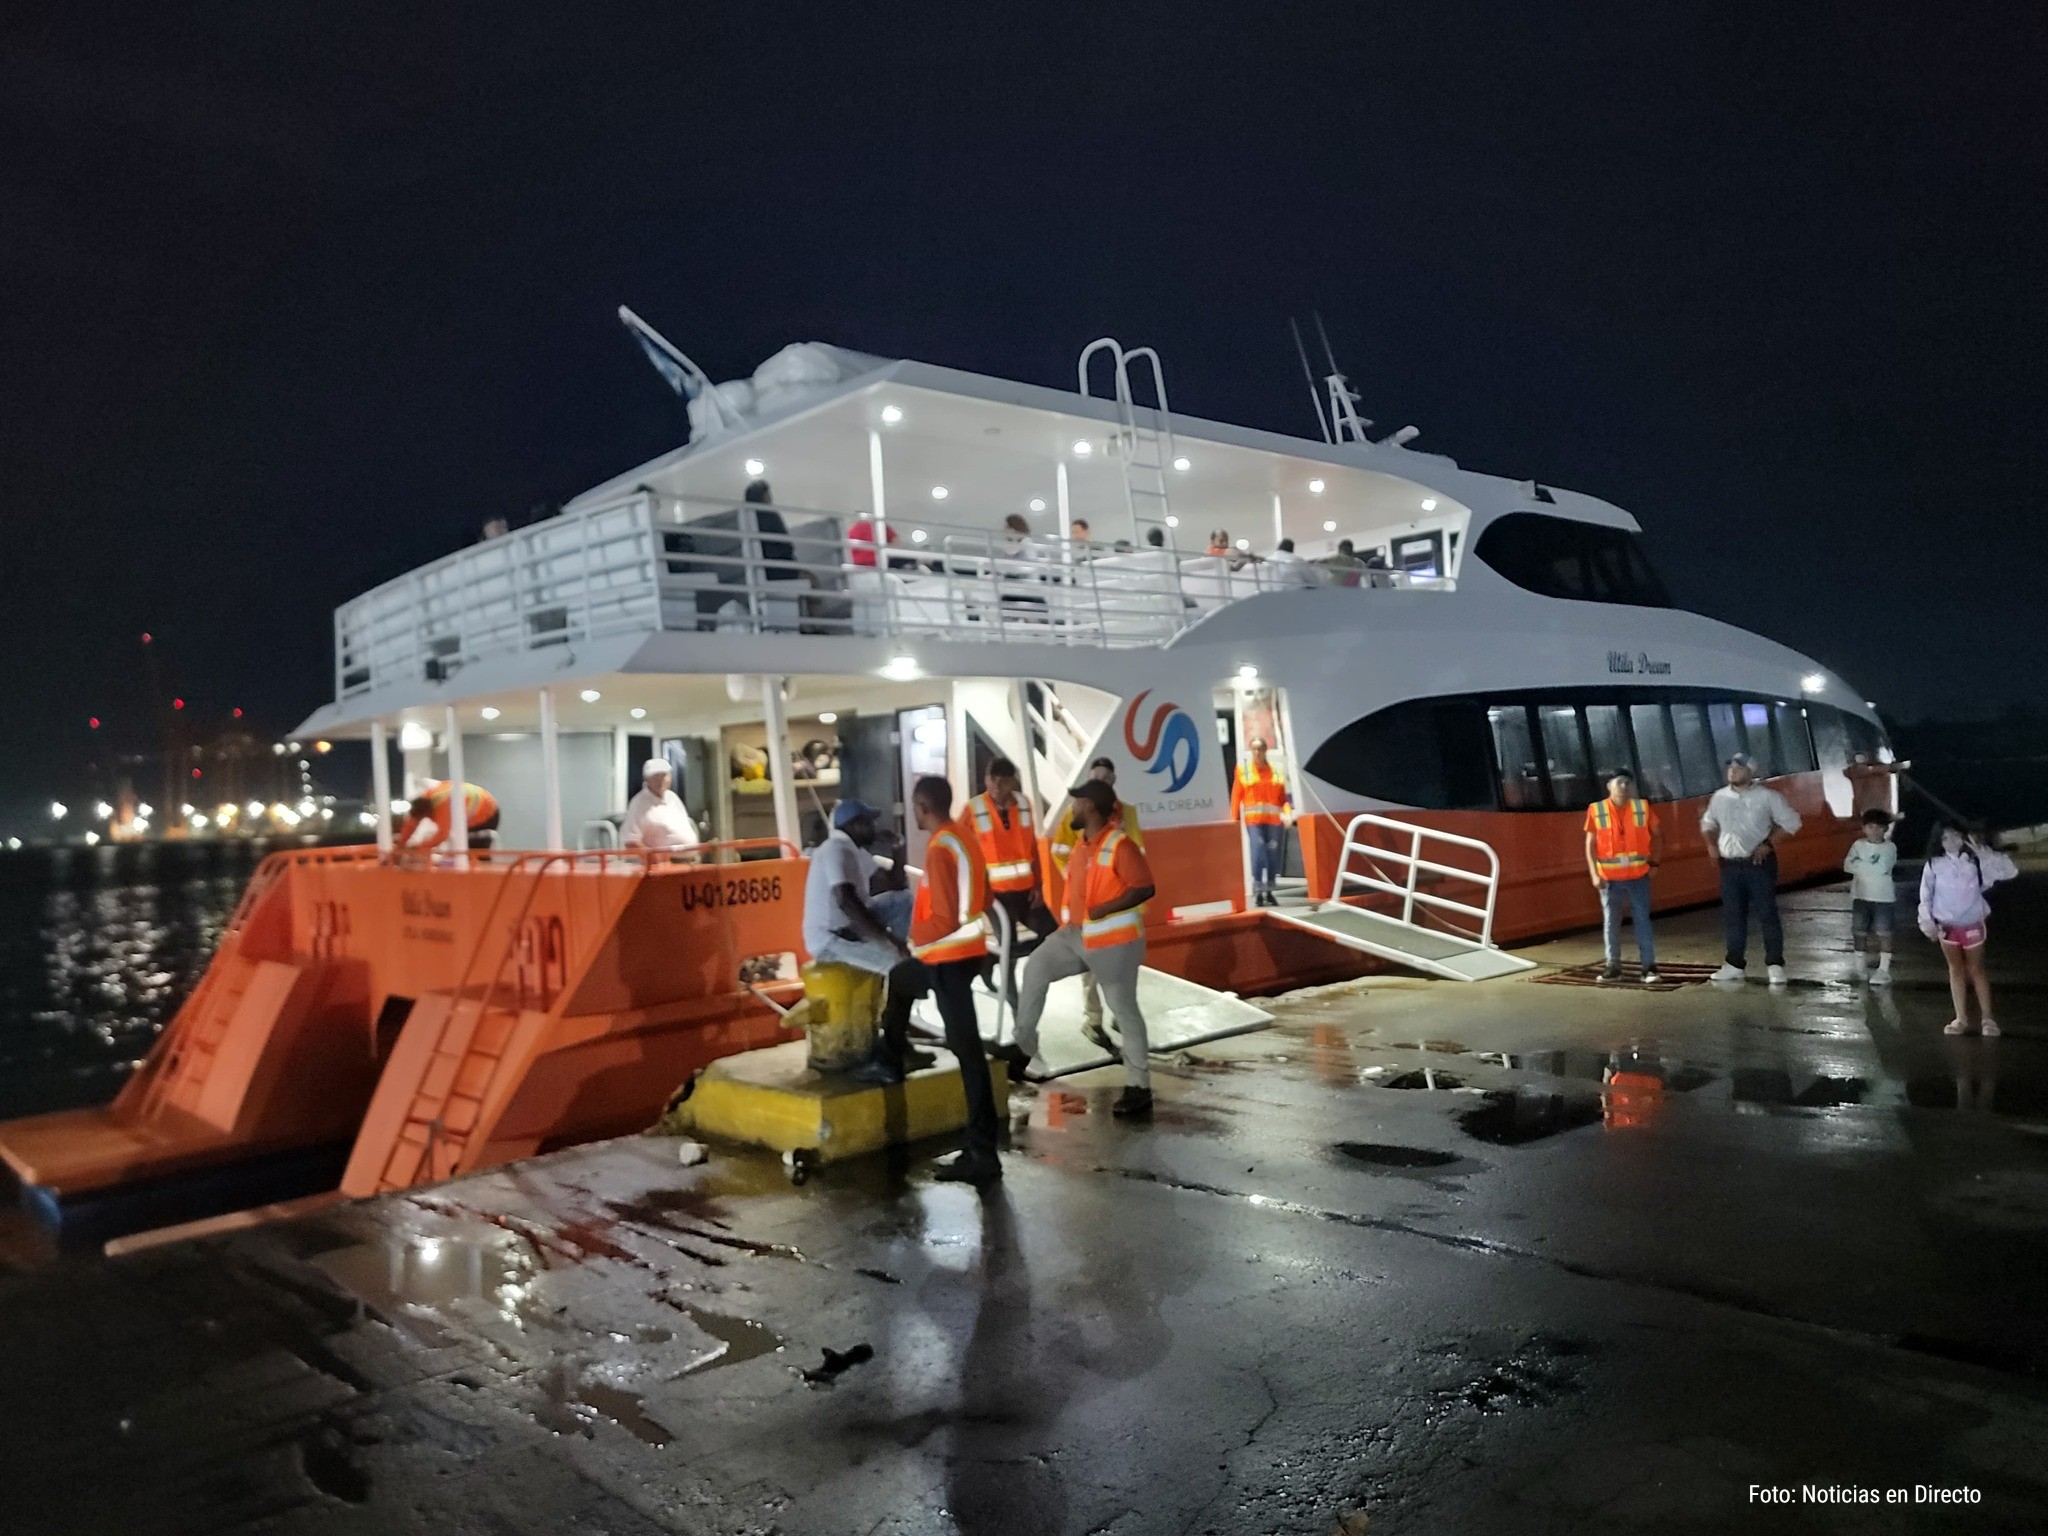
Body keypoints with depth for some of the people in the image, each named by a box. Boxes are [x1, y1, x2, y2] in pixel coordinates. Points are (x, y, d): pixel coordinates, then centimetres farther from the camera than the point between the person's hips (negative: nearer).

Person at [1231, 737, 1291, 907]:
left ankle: (1270, 891, 16)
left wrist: (1286, 813, -6)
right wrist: (1234, 820, -1)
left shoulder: (1276, 770, 8)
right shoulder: (1243, 769, 4)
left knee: (1273, 855, 5)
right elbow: (1236, 796, 3)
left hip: (1274, 819, 2)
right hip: (1253, 818, -2)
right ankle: (1258, 892, -10)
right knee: (1257, 853, -12)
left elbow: (1283, 796, 9)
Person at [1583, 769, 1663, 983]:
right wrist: (1594, 874, -7)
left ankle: (1649, 967, 5)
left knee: (1643, 921, 1)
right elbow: (1590, 844, -1)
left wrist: (1655, 861, 6)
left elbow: (1657, 833, 12)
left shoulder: (1642, 807, 0)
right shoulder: (1596, 810, -3)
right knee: (1611, 923, 7)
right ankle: (1613, 967, 15)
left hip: (1638, 875, 0)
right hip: (1609, 877, 0)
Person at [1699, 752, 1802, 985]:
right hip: (1730, 865, 4)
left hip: (1759, 864, -4)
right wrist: (1711, 842, 2)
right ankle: (1735, 964, 18)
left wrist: (1768, 842, -11)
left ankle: (1775, 965, 4)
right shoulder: (1719, 797, 7)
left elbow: (1791, 822, -2)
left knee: (1767, 914, -3)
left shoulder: (1766, 796, -6)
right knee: (1733, 916, 9)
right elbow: (1708, 823, 21)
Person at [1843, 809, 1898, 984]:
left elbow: (1882, 868, -20)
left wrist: (1860, 865, -11)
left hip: (1883, 897, -3)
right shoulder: (1858, 845, 2)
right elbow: (1848, 865, -8)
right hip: (1861, 896, 3)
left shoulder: (1890, 847, -6)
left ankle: (1884, 969, 0)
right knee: (1858, 930, 7)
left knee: (1883, 932, -4)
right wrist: (1871, 867, -16)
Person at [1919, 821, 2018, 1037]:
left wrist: (1984, 853, -28)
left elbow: (2010, 871, -18)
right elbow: (1926, 894, 0)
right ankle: (1961, 1018, 19)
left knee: (1976, 970, 7)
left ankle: (1987, 1018, 17)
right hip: (1946, 925, 2)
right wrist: (1927, 922, -2)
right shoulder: (1935, 863, -8)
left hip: (1972, 924, -2)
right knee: (1956, 970, 12)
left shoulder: (1975, 859, -12)